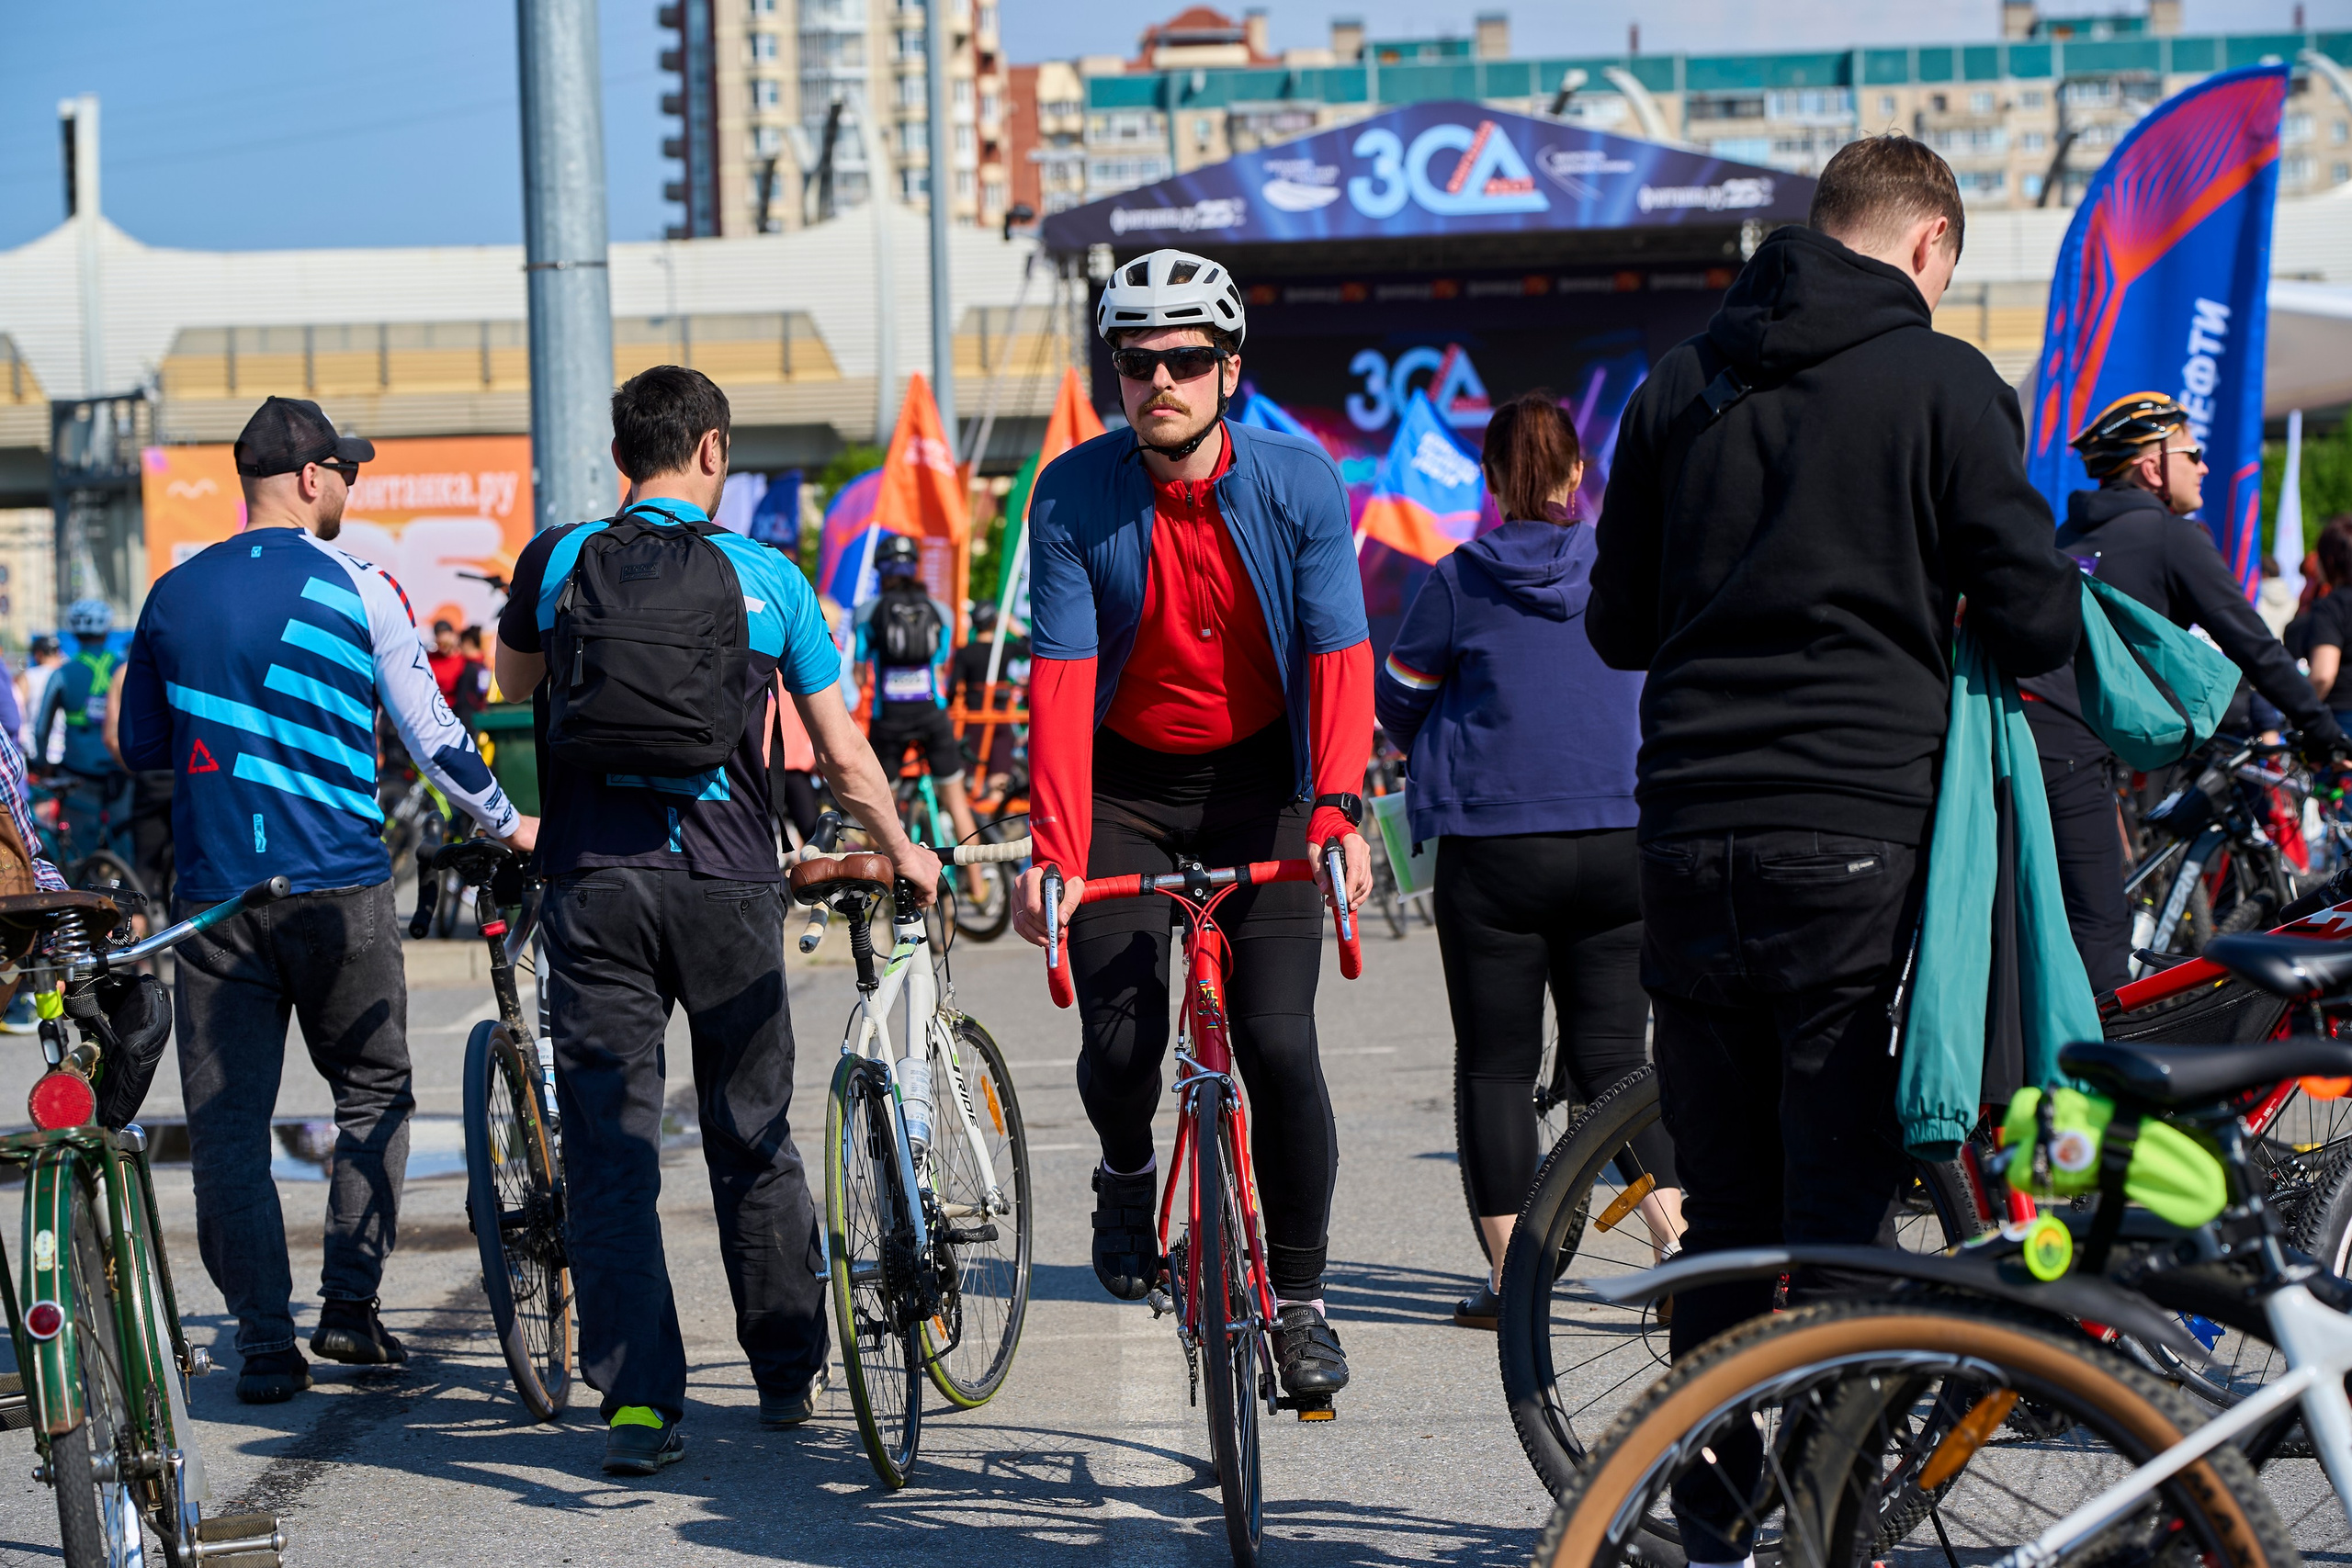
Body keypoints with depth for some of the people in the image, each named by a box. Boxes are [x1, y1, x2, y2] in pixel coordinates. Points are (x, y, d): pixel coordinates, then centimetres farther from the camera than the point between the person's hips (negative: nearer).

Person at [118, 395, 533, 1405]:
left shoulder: (173, 595, 7)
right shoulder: (358, 589, -4)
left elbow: (139, 747, 15)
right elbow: (431, 737, -1)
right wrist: (508, 822, 14)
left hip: (214, 894, 2)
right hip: (338, 889, -2)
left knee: (226, 1121, 4)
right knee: (374, 1092, 15)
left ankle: (264, 1341, -1)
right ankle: (349, 1303, 10)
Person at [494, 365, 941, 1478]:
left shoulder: (557, 562, 2)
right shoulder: (766, 576, 2)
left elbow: (514, 686, 22)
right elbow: (844, 756, 7)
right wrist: (902, 854, 24)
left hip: (594, 884, -1)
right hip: (728, 882, 1)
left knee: (609, 1150, 0)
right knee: (753, 1139, 15)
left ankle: (639, 1401, -8)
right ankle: (791, 1374, 25)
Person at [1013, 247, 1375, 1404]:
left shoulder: (1297, 482, -14)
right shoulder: (1074, 496, -14)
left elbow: (1338, 653, -19)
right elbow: (1061, 676, -20)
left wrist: (1337, 811, -34)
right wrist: (1055, 852, -30)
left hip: (1257, 775, 0)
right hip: (1125, 777, 0)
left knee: (1277, 1044, -11)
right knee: (1120, 1041, -14)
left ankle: (1298, 1295, 5)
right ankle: (1127, 1174, 22)